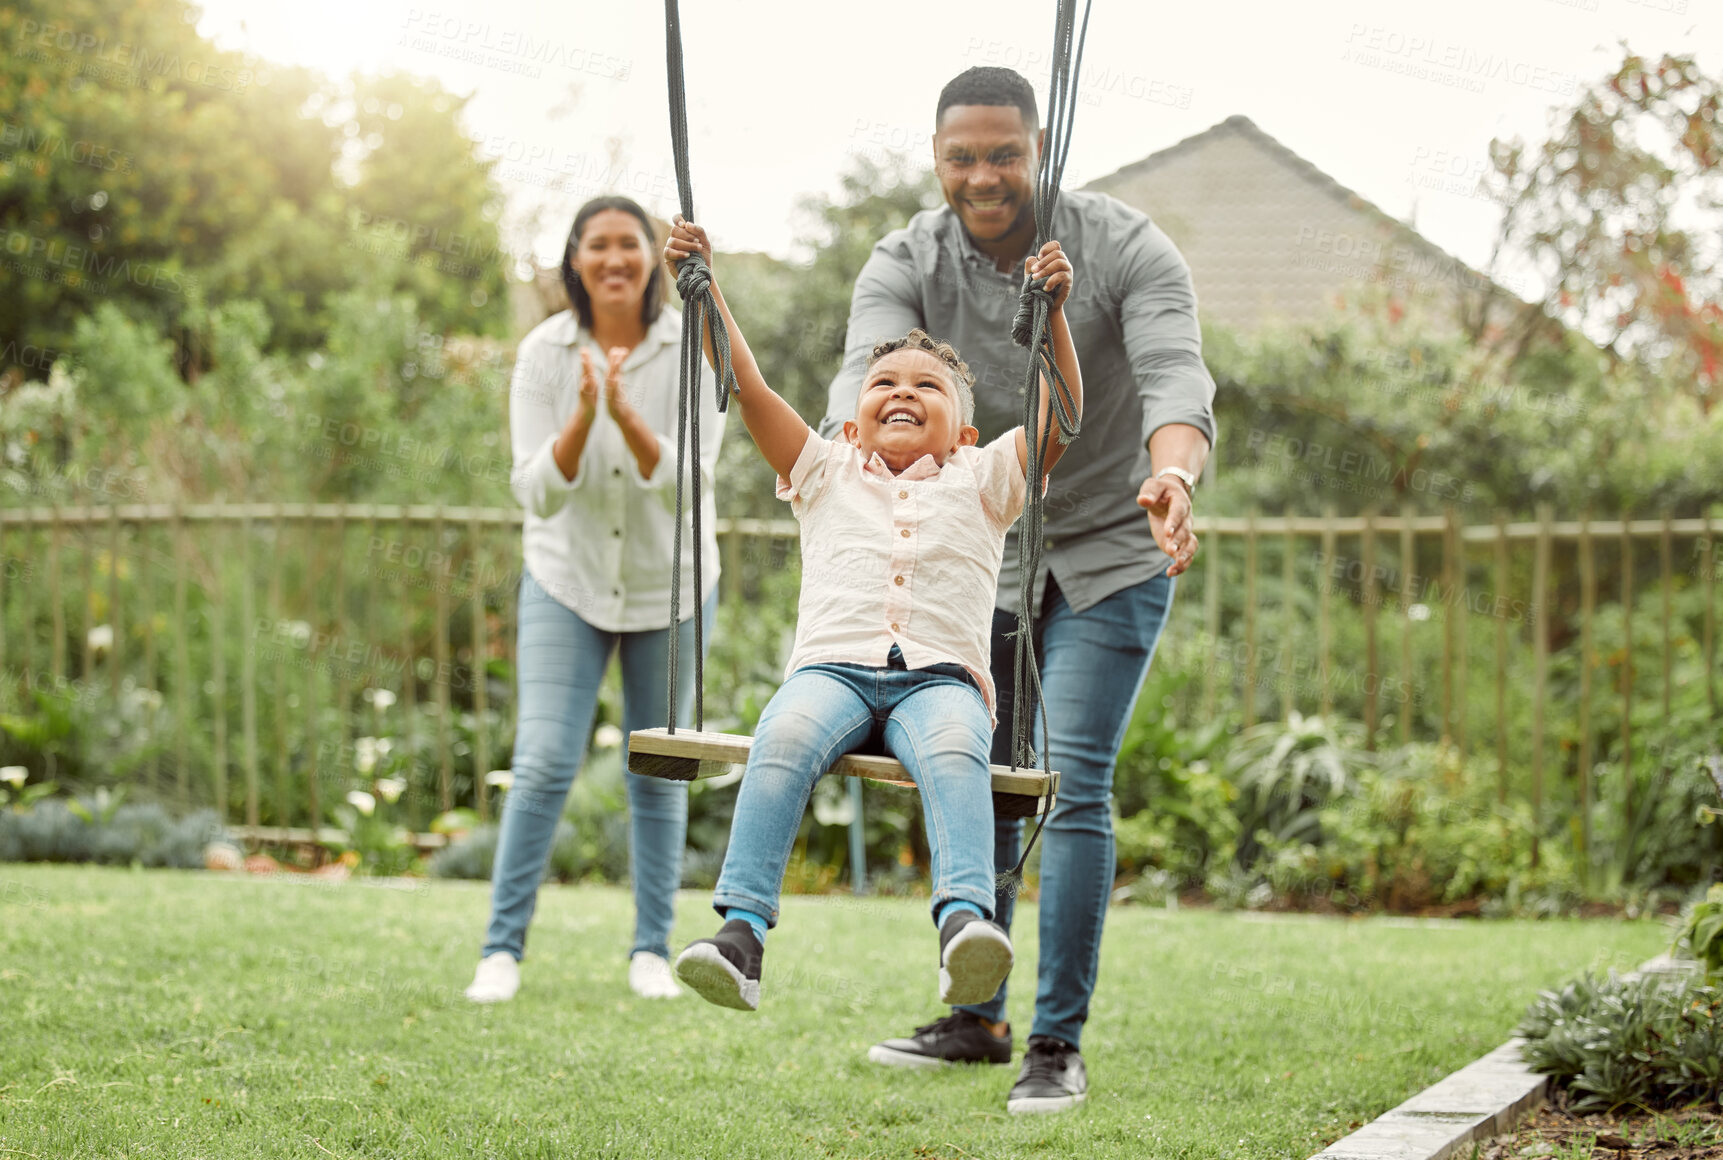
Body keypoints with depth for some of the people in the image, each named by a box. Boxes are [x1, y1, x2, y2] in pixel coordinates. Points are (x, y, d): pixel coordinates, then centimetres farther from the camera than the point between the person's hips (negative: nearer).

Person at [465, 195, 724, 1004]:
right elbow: (536, 491, -13)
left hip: (669, 582, 0)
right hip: (567, 580, 0)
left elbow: (688, 481, -18)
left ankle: (653, 951, 17)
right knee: (543, 762, -11)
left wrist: (625, 413, -32)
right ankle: (503, 948, -4)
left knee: (658, 771, 7)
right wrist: (581, 417, -30)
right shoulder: (544, 352, -10)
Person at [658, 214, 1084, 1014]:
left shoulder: (981, 483, 25)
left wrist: (1053, 312, 0)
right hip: (833, 668, 1)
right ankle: (741, 929, -45)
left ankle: (965, 920, -57)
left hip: (940, 677, -1)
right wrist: (703, 289, 13)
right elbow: (749, 388, 20)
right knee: (784, 739, -34)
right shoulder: (827, 475, 28)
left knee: (953, 752, -36)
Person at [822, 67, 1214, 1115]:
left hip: (1109, 555, -3)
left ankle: (1061, 1044, -6)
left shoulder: (1124, 250, -19)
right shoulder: (906, 264, -12)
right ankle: (976, 1020, 22)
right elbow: (868, 373, -30)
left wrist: (1173, 479, -58)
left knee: (1073, 786, -12)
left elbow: (1175, 377, -35)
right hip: (979, 549, 3)